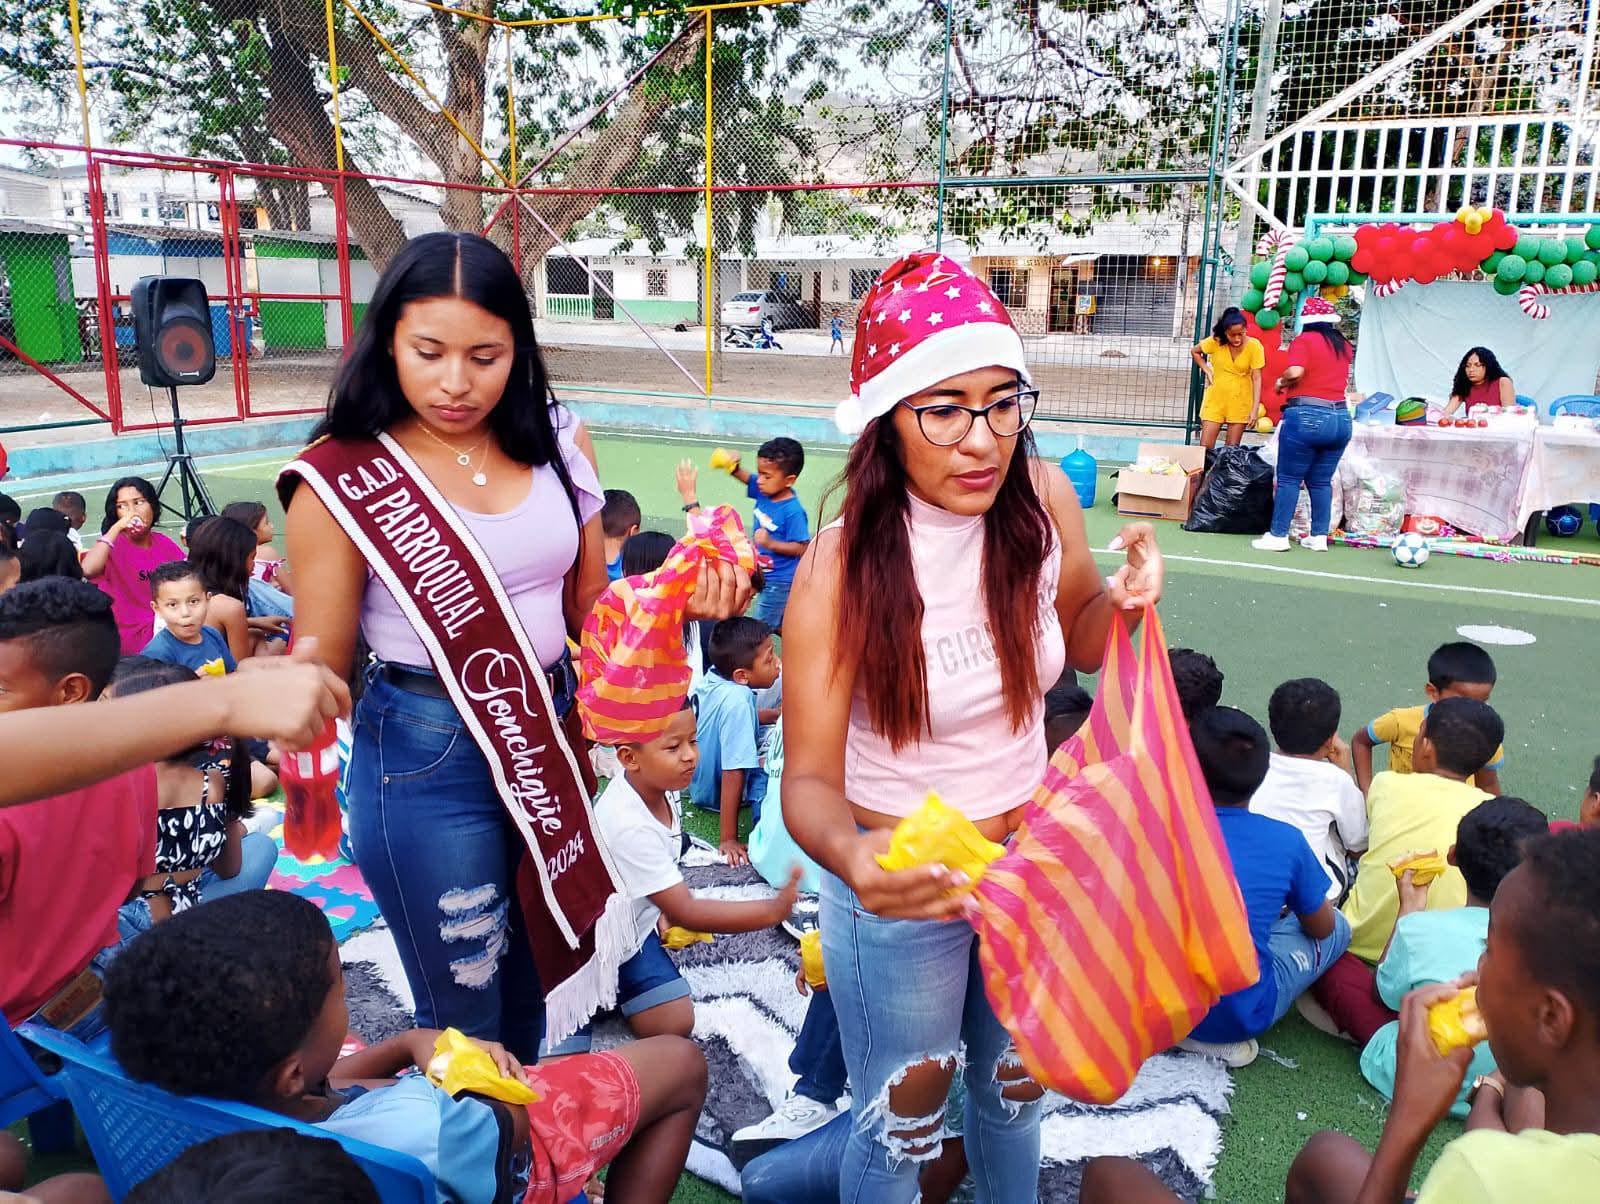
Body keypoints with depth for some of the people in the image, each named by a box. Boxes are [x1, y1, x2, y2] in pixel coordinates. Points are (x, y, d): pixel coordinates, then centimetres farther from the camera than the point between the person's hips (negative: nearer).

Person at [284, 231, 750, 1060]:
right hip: (426, 754, -4)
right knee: (466, 1015, 9)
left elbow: (589, 610, 7)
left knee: (529, 991, 23)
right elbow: (319, 670, -6)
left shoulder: (555, 445, 0)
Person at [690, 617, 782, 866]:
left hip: (697, 778, 9)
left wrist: (777, 715, 10)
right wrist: (728, 839, -31)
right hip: (715, 792, -9)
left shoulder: (714, 675, -12)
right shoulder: (737, 700, -35)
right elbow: (732, 774, -34)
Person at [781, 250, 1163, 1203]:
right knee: (903, 1121, 17)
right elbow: (810, 779, -24)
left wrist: (1126, 597, -17)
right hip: (903, 888, -4)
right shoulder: (843, 566, -25)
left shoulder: (1043, 500, -13)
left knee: (1016, 1087, 28)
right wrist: (854, 857, -46)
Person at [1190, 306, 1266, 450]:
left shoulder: (1254, 346, -15)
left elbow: (1256, 378, -14)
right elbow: (1194, 351, 7)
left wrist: (1255, 408, -19)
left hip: (1241, 402, -1)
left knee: (1232, 449, 7)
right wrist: (1207, 370, -4)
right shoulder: (1216, 341, -12)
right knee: (1205, 447, -1)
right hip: (1215, 398, 1)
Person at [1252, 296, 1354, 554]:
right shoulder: (1344, 345, 13)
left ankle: (1278, 536, 1)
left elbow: (1295, 372, -18)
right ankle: (1319, 536, 13)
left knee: (1289, 478, 0)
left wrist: (1281, 382, 0)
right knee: (1321, 481, 12)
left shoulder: (1304, 340, -4)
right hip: (1340, 418, 6)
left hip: (1307, 416, -6)